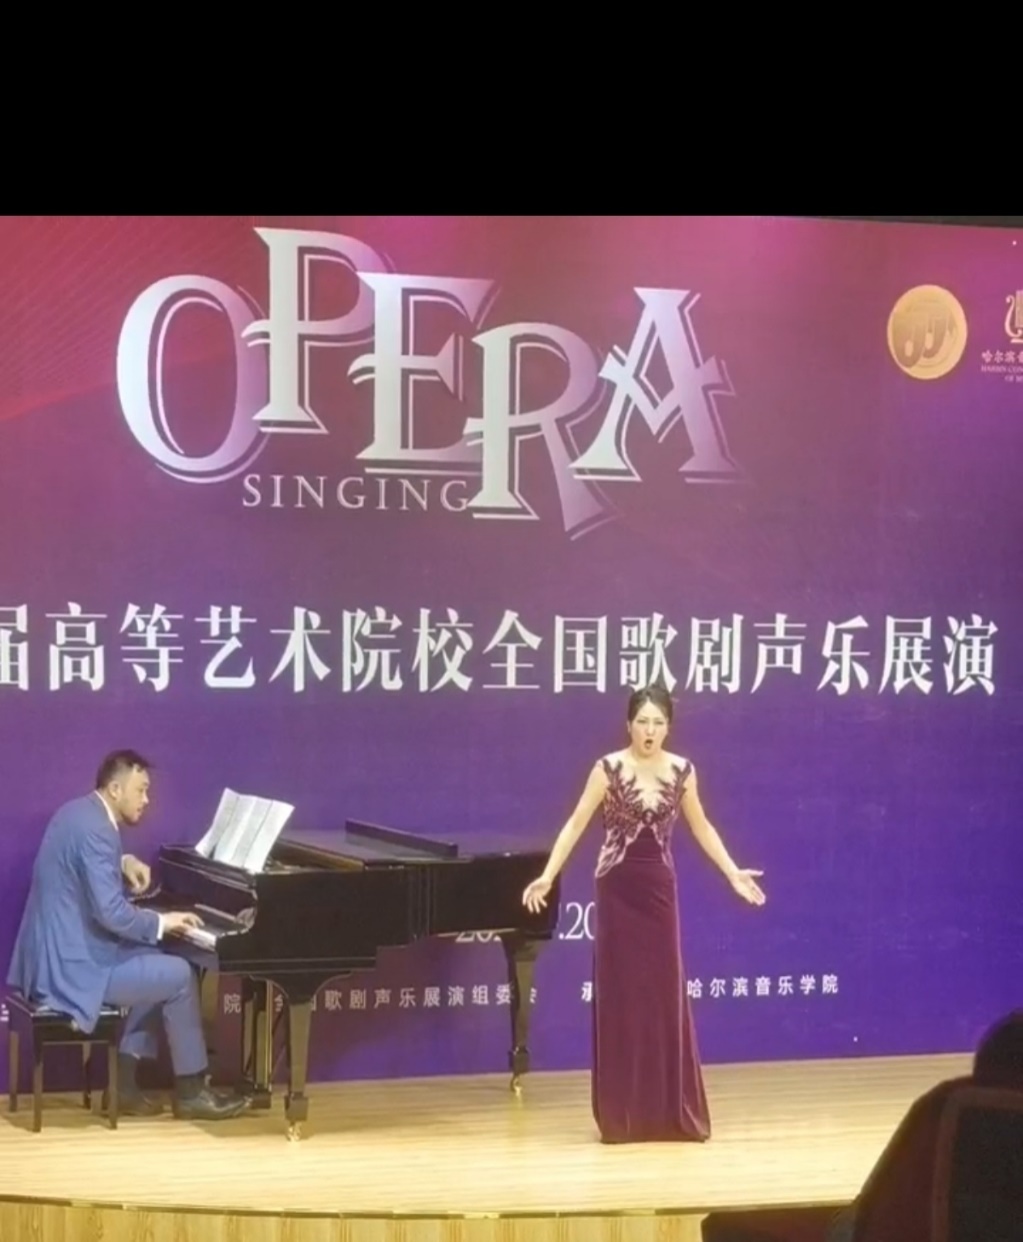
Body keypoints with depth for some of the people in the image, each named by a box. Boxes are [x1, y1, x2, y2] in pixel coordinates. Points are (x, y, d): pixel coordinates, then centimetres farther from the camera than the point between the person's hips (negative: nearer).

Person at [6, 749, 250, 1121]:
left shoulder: (79, 811, 11)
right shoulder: (95, 828, -21)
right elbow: (111, 913, -26)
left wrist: (125, 863, 13)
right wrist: (161, 923, -10)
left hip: (58, 953, 11)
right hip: (72, 966, -11)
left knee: (157, 964, 21)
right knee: (179, 976, -4)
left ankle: (125, 1078, 18)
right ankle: (191, 1092, 8)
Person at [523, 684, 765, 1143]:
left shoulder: (682, 771, 2)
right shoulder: (609, 768, -8)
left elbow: (701, 828, 15)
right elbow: (576, 825, -8)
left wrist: (733, 873, 14)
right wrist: (547, 877, -16)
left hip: (659, 888, 3)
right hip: (618, 887, -3)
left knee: (665, 993, 5)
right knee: (619, 994, 0)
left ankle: (670, 1113, 14)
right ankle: (621, 1116, 7)